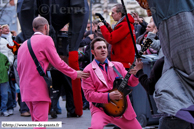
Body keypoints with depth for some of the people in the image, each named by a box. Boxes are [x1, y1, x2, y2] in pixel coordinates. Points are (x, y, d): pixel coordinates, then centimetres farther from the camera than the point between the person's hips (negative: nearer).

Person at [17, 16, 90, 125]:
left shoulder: (24, 44, 17)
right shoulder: (46, 39, -5)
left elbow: (19, 68, 20)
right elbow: (58, 63, -7)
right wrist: (75, 74, 4)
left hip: (25, 90, 8)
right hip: (38, 89, -8)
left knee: (36, 121, 16)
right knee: (41, 121, -10)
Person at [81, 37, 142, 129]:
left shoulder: (118, 66, 13)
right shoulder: (88, 71, -1)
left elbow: (131, 83, 8)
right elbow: (89, 94, -6)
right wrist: (108, 96, -17)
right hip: (101, 108, -5)